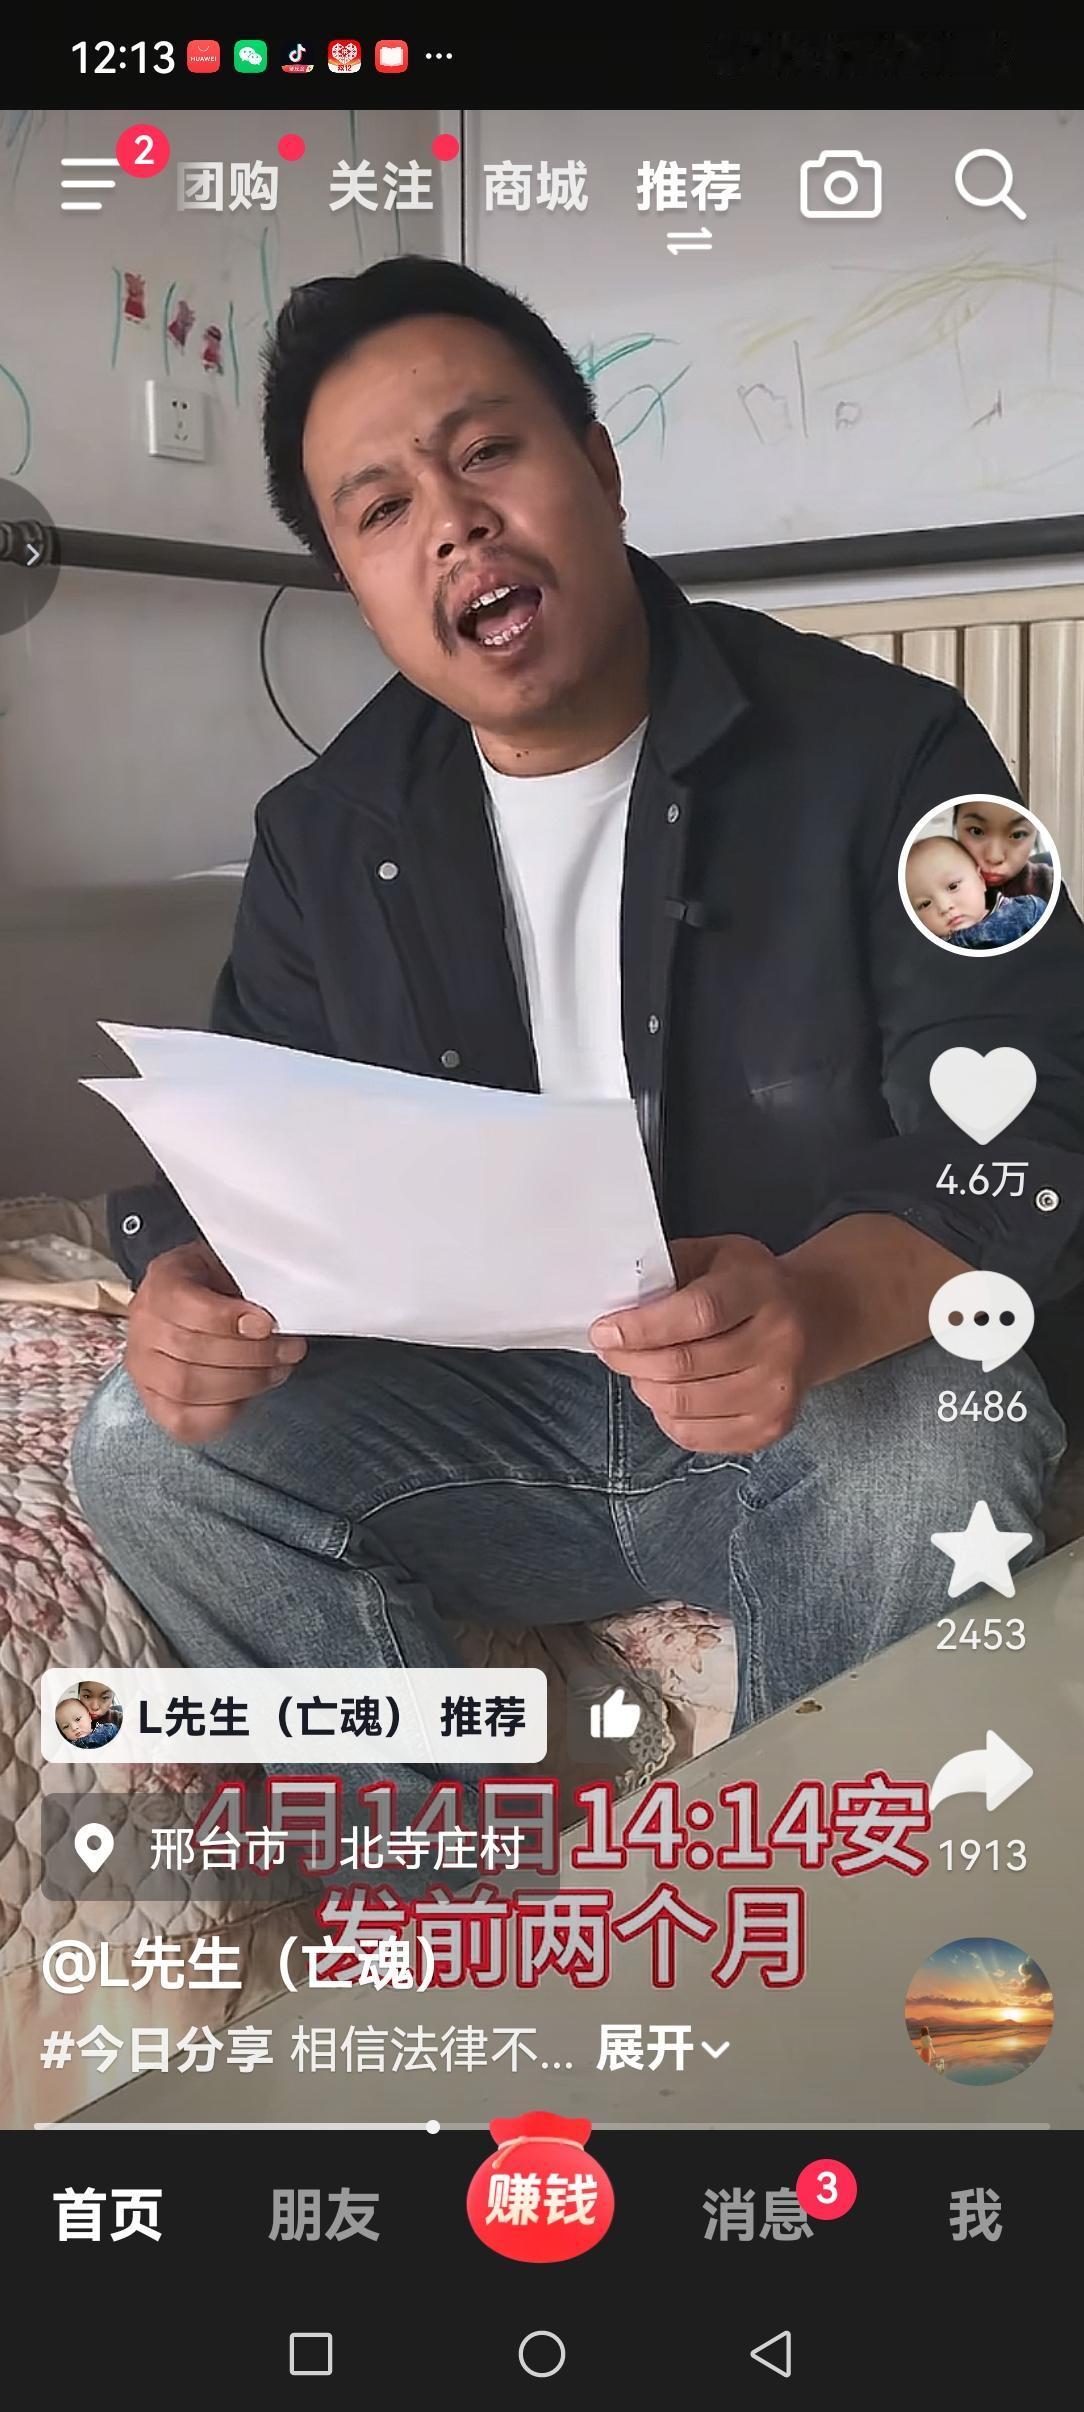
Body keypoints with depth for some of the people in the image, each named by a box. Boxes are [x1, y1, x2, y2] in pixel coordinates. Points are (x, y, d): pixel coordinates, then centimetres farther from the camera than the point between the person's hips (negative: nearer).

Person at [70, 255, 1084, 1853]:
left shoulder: (881, 752, -8)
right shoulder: (328, 838, 5)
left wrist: (826, 1307, -39)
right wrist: (186, 1279, -21)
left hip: (843, 1402, -3)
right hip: (495, 1426, 4)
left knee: (927, 1456, -36)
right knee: (148, 1450, -17)